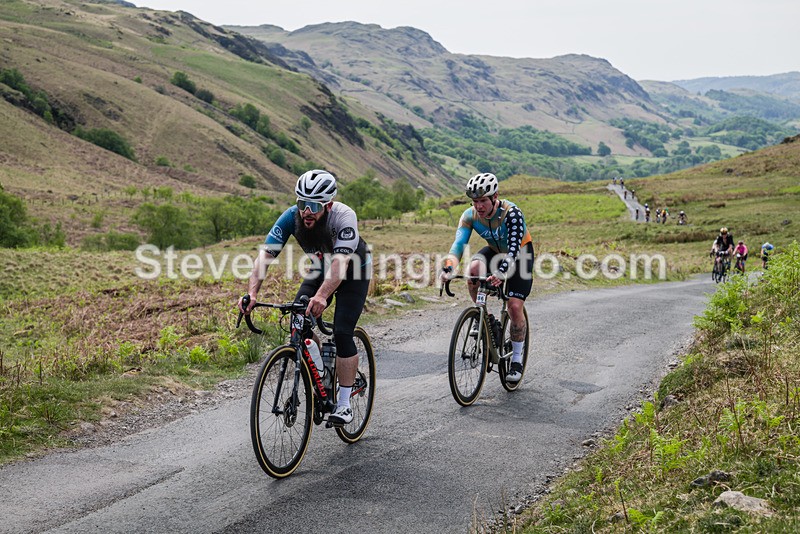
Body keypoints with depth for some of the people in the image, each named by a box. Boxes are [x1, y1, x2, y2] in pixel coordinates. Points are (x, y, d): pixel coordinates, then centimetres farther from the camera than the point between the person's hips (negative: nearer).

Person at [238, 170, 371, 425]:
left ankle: (344, 404, -6)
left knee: (342, 333, -17)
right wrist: (251, 293, -48)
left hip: (354, 271, -4)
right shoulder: (291, 217, -26)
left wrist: (321, 297, -64)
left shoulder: (344, 217, -37)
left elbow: (341, 262, -48)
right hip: (321, 269, 4)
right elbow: (265, 254, -33)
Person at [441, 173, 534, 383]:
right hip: (495, 251, 4)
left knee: (515, 307, -15)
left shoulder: (511, 212, -34)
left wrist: (501, 273, -60)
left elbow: (514, 248, -42)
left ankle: (517, 359, 4)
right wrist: (449, 268, -51)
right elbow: (459, 244, -31)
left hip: (520, 254, -4)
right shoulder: (470, 215, -22)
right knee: (473, 268, -31)